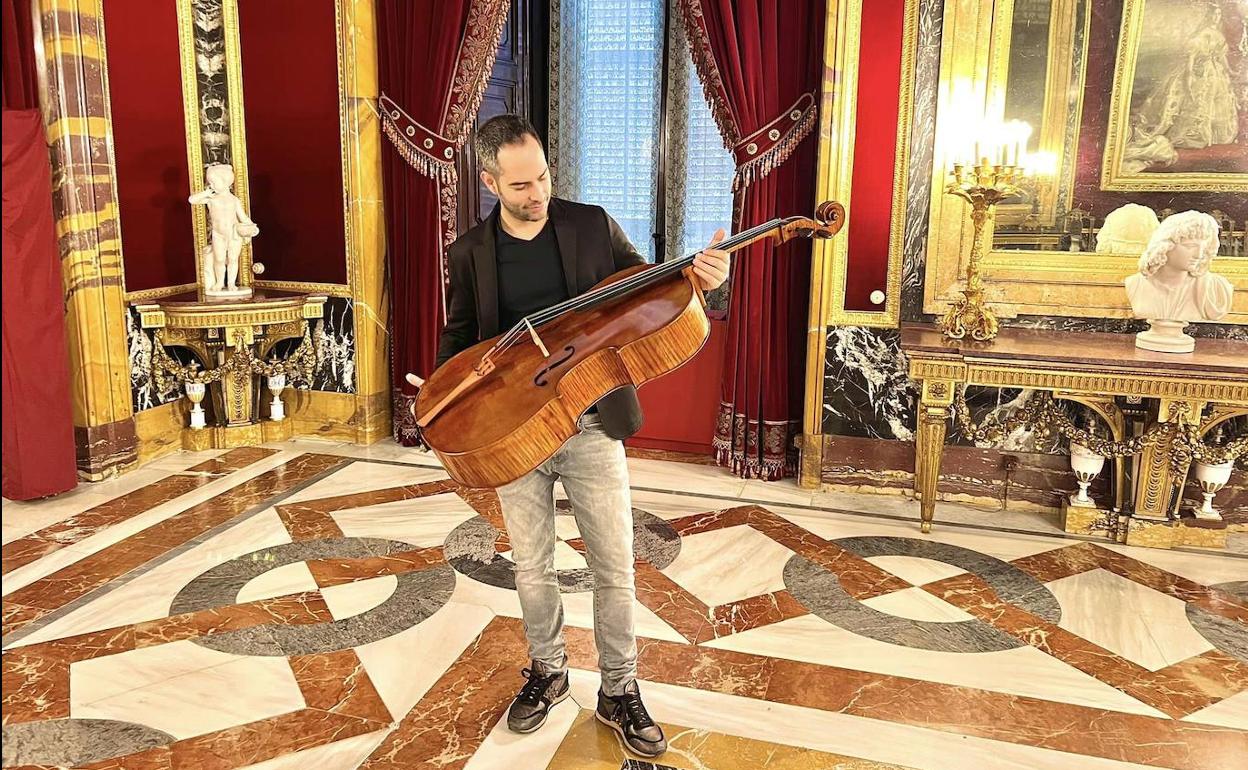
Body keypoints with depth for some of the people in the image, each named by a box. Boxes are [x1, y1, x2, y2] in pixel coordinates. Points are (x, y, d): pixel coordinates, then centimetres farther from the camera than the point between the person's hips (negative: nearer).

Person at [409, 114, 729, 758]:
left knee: (615, 568, 5)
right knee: (532, 567, 14)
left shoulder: (593, 226, -1)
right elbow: (459, 334, 12)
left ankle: (619, 692, 25)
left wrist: (696, 278, -16)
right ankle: (547, 672, 38)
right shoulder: (469, 253, 2)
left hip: (592, 424, -1)